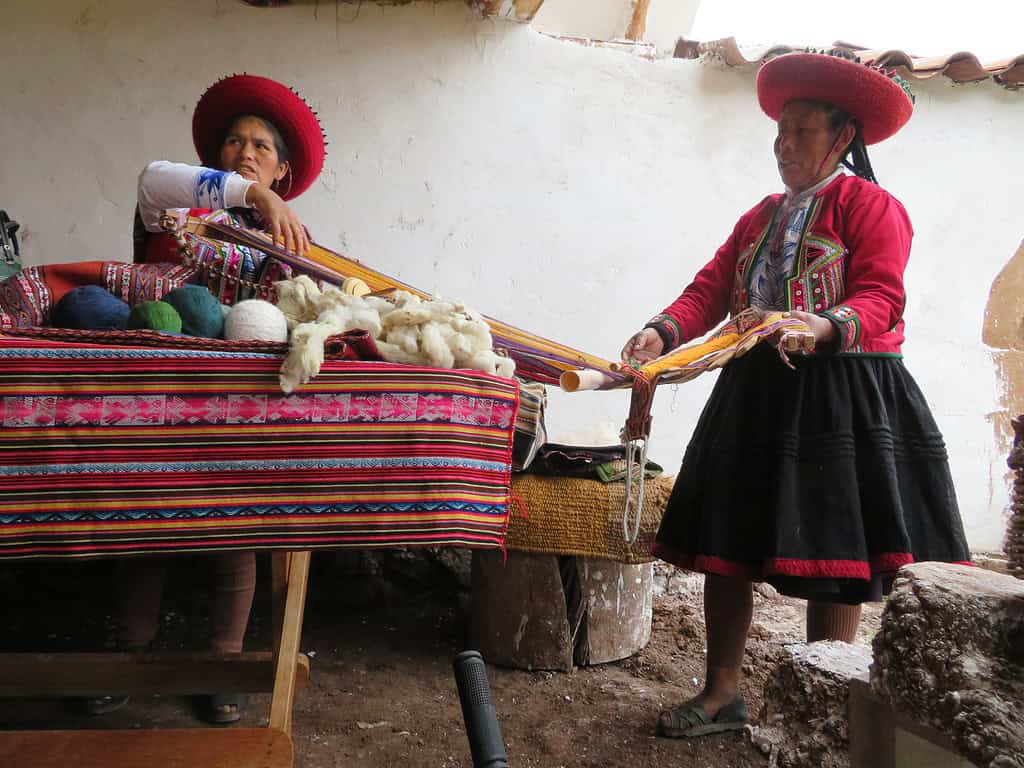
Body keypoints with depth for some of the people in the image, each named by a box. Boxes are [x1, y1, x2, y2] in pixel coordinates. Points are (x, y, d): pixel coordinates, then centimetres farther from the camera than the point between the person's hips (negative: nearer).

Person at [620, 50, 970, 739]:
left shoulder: (871, 205, 0)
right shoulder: (763, 216, 21)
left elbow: (879, 298, -13)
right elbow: (712, 287, 9)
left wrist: (825, 327, -34)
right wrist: (666, 331, -10)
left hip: (842, 395, -6)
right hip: (756, 392, 6)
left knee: (833, 558, -1)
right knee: (726, 547, 5)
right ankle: (722, 695, 19)